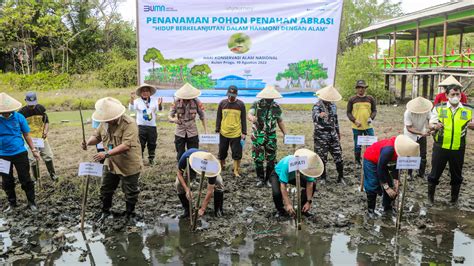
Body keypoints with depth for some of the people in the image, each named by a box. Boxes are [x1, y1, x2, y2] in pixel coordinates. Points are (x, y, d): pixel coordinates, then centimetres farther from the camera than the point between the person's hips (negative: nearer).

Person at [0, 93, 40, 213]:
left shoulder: (19, 117, -8)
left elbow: (26, 135, 2)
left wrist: (33, 150, 2)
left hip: (20, 153, -1)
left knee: (25, 179, 5)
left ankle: (31, 203, 18)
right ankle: (12, 203, 30)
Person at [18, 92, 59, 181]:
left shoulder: (41, 108, -2)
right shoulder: (22, 112, -8)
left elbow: (46, 121, 5)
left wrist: (46, 131, -12)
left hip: (42, 138, 2)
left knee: (48, 156, 4)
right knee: (33, 159, 1)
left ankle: (52, 174, 21)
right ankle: (37, 179, 15)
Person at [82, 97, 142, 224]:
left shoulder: (129, 124, -26)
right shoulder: (104, 122, -3)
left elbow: (126, 146, -33)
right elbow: (96, 136, 11)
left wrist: (107, 154, -37)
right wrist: (88, 142, -12)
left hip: (129, 165, -6)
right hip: (111, 164, 7)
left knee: (130, 192, 8)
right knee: (105, 189, 18)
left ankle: (130, 215, 30)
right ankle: (105, 212, 42)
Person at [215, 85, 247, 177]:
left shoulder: (241, 104, -3)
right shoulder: (222, 103, 1)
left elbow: (243, 119, 2)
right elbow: (218, 118, 7)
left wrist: (244, 133, -1)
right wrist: (217, 130, 4)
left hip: (236, 134, -2)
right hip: (223, 133, 2)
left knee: (237, 154, 3)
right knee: (222, 152, 13)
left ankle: (236, 171, 15)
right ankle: (221, 168, 32)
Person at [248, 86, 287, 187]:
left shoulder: (276, 107, 2)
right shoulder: (256, 105, -7)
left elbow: (280, 121, 13)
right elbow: (249, 115, -23)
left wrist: (285, 134, 6)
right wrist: (252, 118, -47)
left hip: (271, 137, 2)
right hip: (258, 136, -2)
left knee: (271, 159, 3)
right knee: (258, 158, 0)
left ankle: (268, 179, 18)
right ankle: (260, 179, 17)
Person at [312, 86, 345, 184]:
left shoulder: (333, 105, 8)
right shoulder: (317, 106, -13)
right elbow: (314, 117, -35)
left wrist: (338, 132, 22)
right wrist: (319, 116, -57)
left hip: (333, 134, 5)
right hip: (321, 136, -5)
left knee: (338, 156, 5)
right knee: (322, 158, 2)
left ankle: (340, 177, 17)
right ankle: (322, 178, 18)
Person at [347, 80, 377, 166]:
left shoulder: (370, 99, 4)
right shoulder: (352, 99, 0)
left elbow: (374, 110, 8)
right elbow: (348, 112, 0)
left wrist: (371, 118, -12)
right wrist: (355, 120, -15)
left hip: (368, 126, 1)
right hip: (356, 127, -1)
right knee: (357, 146, 8)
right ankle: (357, 162, 22)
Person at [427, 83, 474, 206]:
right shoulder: (439, 108, 0)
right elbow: (431, 124, -1)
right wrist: (435, 126, -25)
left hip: (458, 149, 1)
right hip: (440, 147, -1)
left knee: (456, 174, 14)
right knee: (435, 173, 8)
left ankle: (454, 198, 32)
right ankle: (430, 196, 25)